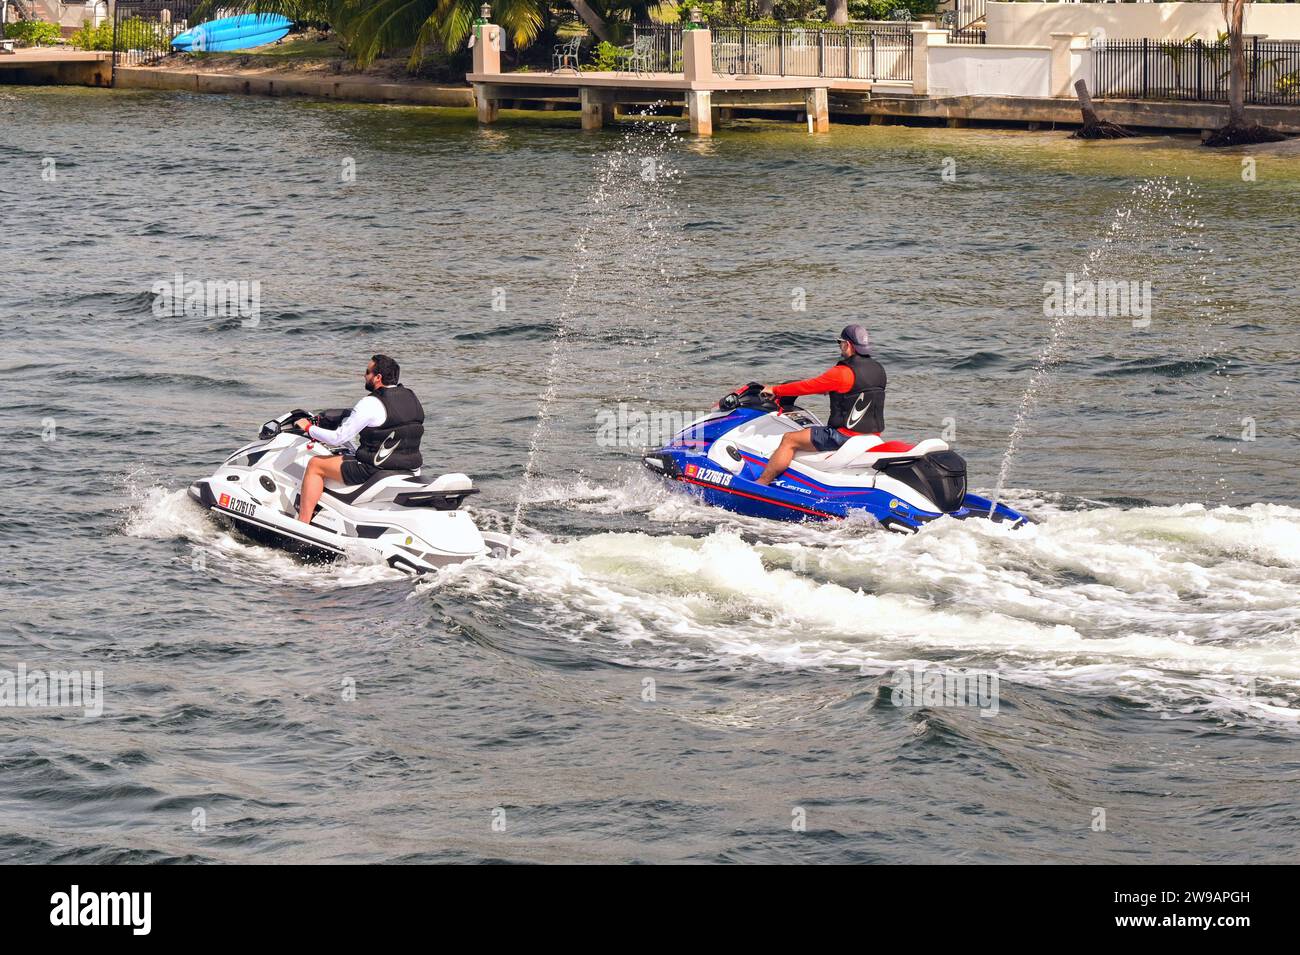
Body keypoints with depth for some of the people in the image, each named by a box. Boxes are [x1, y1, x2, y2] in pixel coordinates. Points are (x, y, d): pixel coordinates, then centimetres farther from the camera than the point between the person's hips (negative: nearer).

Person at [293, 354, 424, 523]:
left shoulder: (371, 404, -17)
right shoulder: (411, 397, 7)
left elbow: (338, 438, -15)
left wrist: (309, 428, 2)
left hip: (376, 469, -8)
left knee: (315, 464, 5)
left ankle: (302, 524, 2)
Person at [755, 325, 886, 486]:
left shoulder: (844, 372, -18)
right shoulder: (877, 370, 6)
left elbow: (808, 386, -12)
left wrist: (775, 390, 0)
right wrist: (828, 388, 34)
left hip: (845, 436, -9)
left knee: (790, 440, -1)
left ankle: (759, 485, 0)